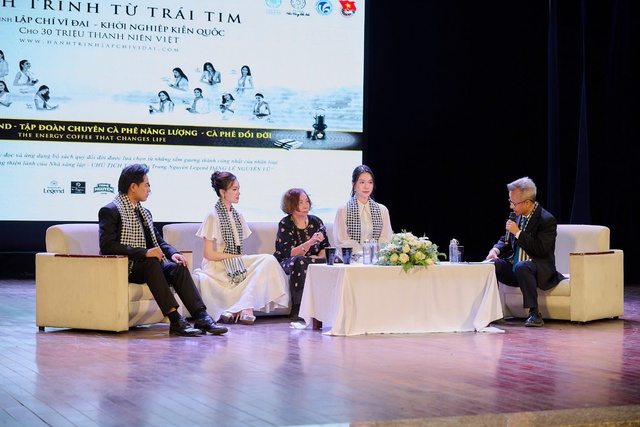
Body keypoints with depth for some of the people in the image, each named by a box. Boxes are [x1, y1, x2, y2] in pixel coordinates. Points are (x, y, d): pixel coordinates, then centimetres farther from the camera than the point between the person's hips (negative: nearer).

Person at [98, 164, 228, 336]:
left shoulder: (144, 212, 19)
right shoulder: (109, 211, -8)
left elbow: (159, 241, 21)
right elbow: (107, 246, -21)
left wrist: (173, 253, -4)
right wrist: (144, 252, -27)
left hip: (142, 266, 8)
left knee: (178, 267, -17)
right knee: (151, 262, -34)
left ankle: (202, 317, -29)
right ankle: (175, 320, -39)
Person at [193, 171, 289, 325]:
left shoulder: (237, 216, 15)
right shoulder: (213, 217, -8)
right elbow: (209, 254, -11)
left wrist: (240, 258, -7)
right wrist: (237, 257, -9)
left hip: (236, 265, 7)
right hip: (217, 267, -7)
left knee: (268, 260, -18)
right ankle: (245, 308, -23)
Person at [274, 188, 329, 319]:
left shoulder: (316, 221, 7)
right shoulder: (285, 224, -8)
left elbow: (325, 247, 9)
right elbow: (289, 253, -19)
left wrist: (320, 257, -14)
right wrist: (310, 242, -33)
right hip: (286, 263, -4)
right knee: (299, 260, -39)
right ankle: (297, 308, -35)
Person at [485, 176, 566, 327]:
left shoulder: (547, 220, -13)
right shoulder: (518, 216, 9)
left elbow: (540, 249, -22)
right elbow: (506, 240, 21)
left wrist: (518, 233, -21)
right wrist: (496, 249, -3)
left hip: (539, 270, -7)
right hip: (514, 268, 7)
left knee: (521, 266, -38)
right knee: (491, 264, -17)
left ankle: (534, 313, -34)